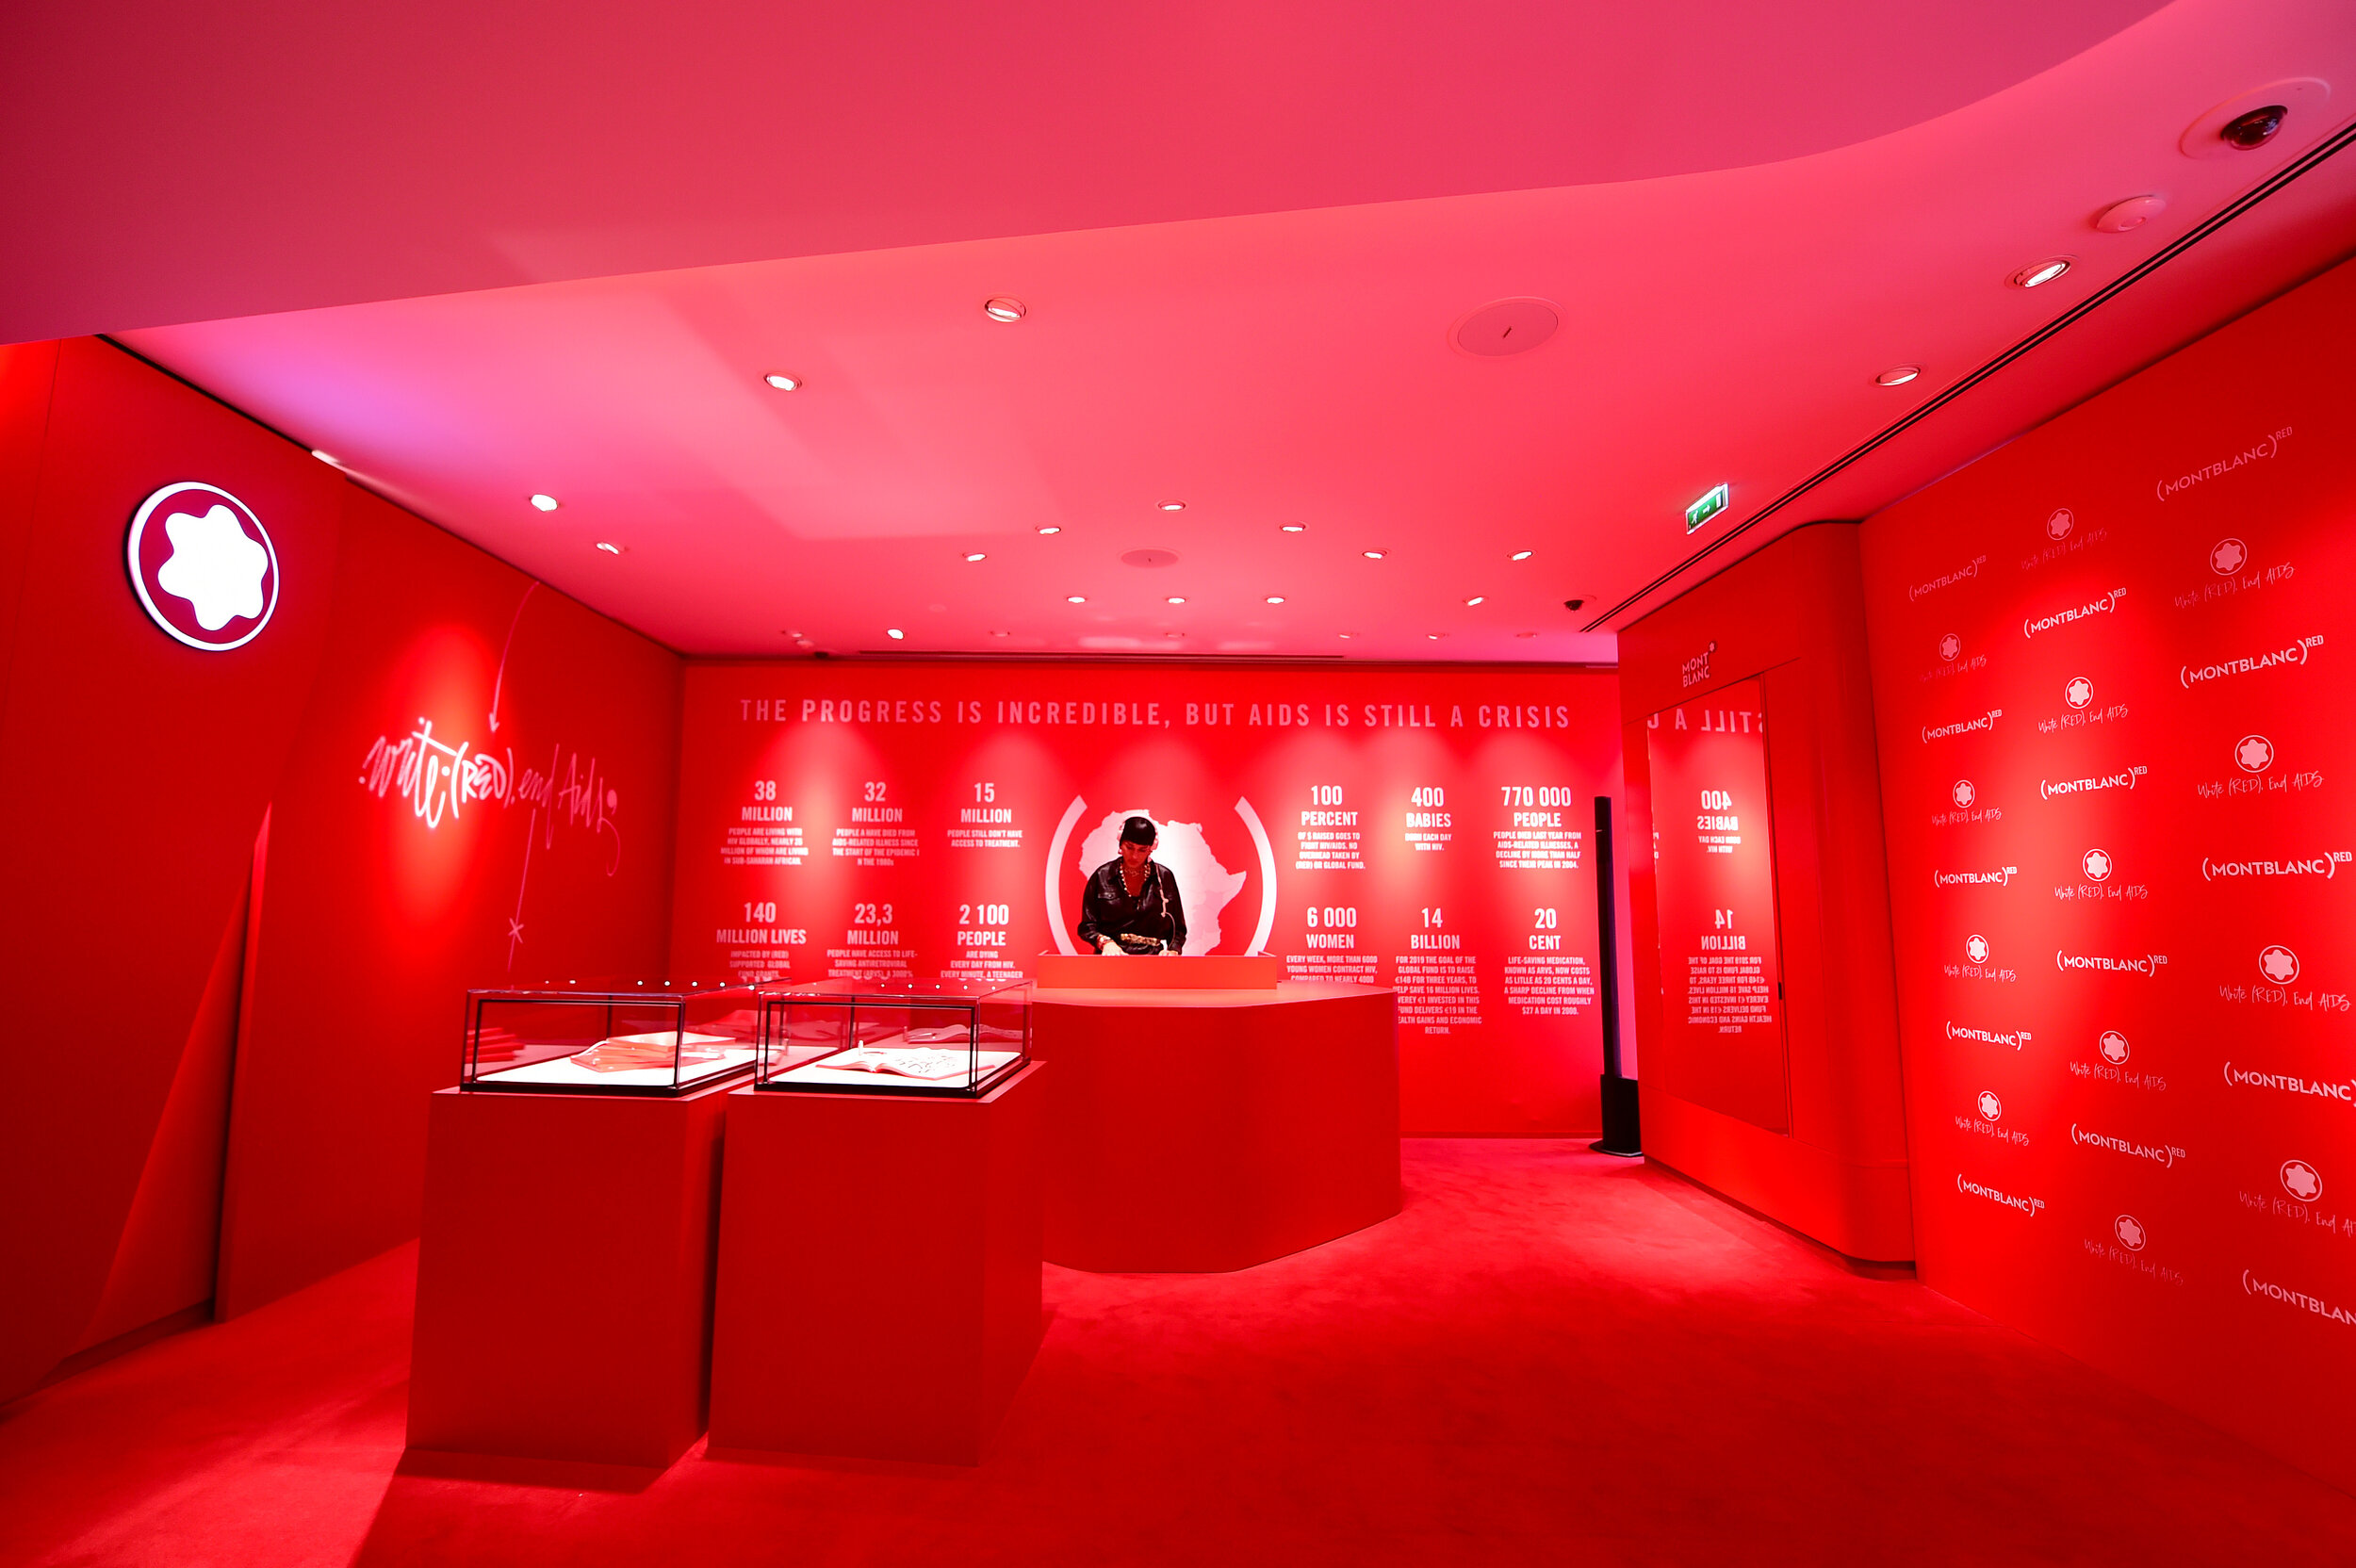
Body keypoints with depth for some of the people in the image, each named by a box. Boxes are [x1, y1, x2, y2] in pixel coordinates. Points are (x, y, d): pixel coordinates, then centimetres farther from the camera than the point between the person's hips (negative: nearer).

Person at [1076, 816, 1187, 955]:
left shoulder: (1165, 877, 11)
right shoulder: (1102, 876, 9)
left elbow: (1178, 929, 15)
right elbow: (1087, 926, 10)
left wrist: (1172, 951, -4)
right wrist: (1105, 942, -8)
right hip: (1112, 959, 0)